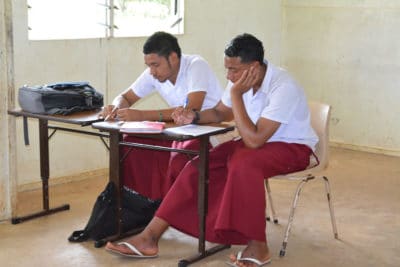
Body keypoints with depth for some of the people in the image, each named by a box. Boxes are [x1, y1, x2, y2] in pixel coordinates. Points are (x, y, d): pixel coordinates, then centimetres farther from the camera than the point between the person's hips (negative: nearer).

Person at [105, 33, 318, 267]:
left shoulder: (283, 88, -28)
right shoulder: (241, 79, -5)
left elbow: (254, 140, -32)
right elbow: (220, 113, 12)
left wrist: (236, 94, -30)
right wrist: (194, 117, -9)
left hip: (293, 147, -7)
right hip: (258, 141, 7)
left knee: (243, 163, -37)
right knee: (201, 165, -13)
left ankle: (258, 247, -23)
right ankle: (150, 238, -12)